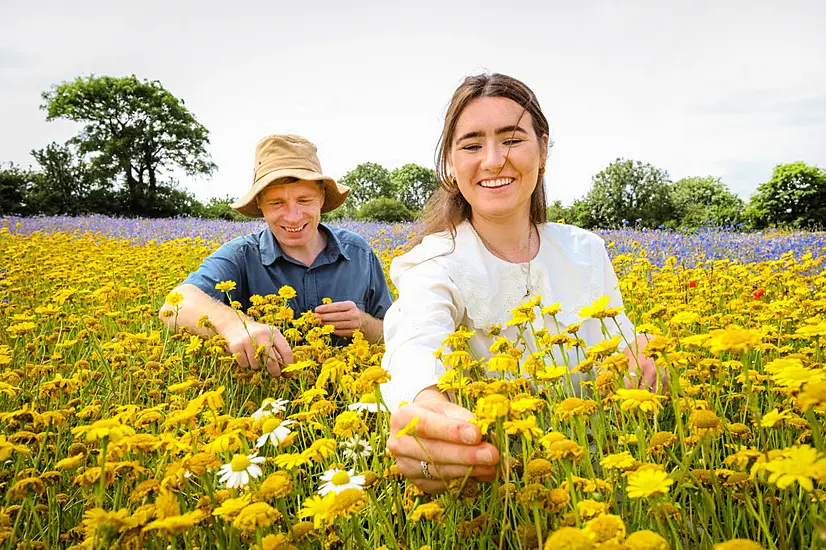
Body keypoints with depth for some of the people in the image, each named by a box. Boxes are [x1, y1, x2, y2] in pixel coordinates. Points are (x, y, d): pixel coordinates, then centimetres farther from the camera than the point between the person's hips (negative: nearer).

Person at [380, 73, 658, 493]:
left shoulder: (587, 251, 3)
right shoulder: (435, 265, -11)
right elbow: (417, 343, -32)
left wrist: (635, 369, -15)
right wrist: (423, 406, -55)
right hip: (492, 474, -4)